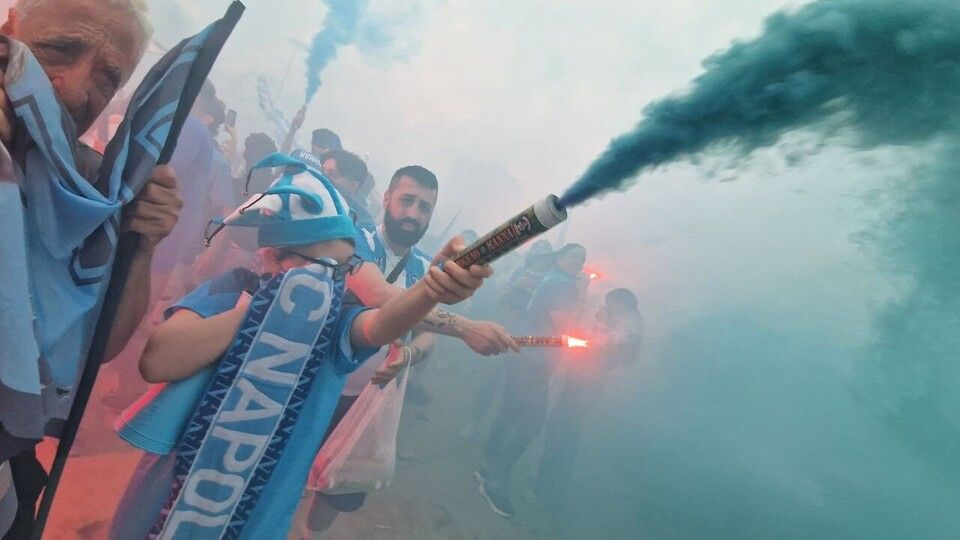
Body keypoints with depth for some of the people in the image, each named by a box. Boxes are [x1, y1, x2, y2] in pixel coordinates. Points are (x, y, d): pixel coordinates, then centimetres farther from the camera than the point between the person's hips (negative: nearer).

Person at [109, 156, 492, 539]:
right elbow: (156, 361, -24)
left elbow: (381, 324, -30)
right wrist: (266, 307, -26)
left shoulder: (337, 324, -8)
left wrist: (430, 289, -50)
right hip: (172, 490, 0)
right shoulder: (233, 289, -11)